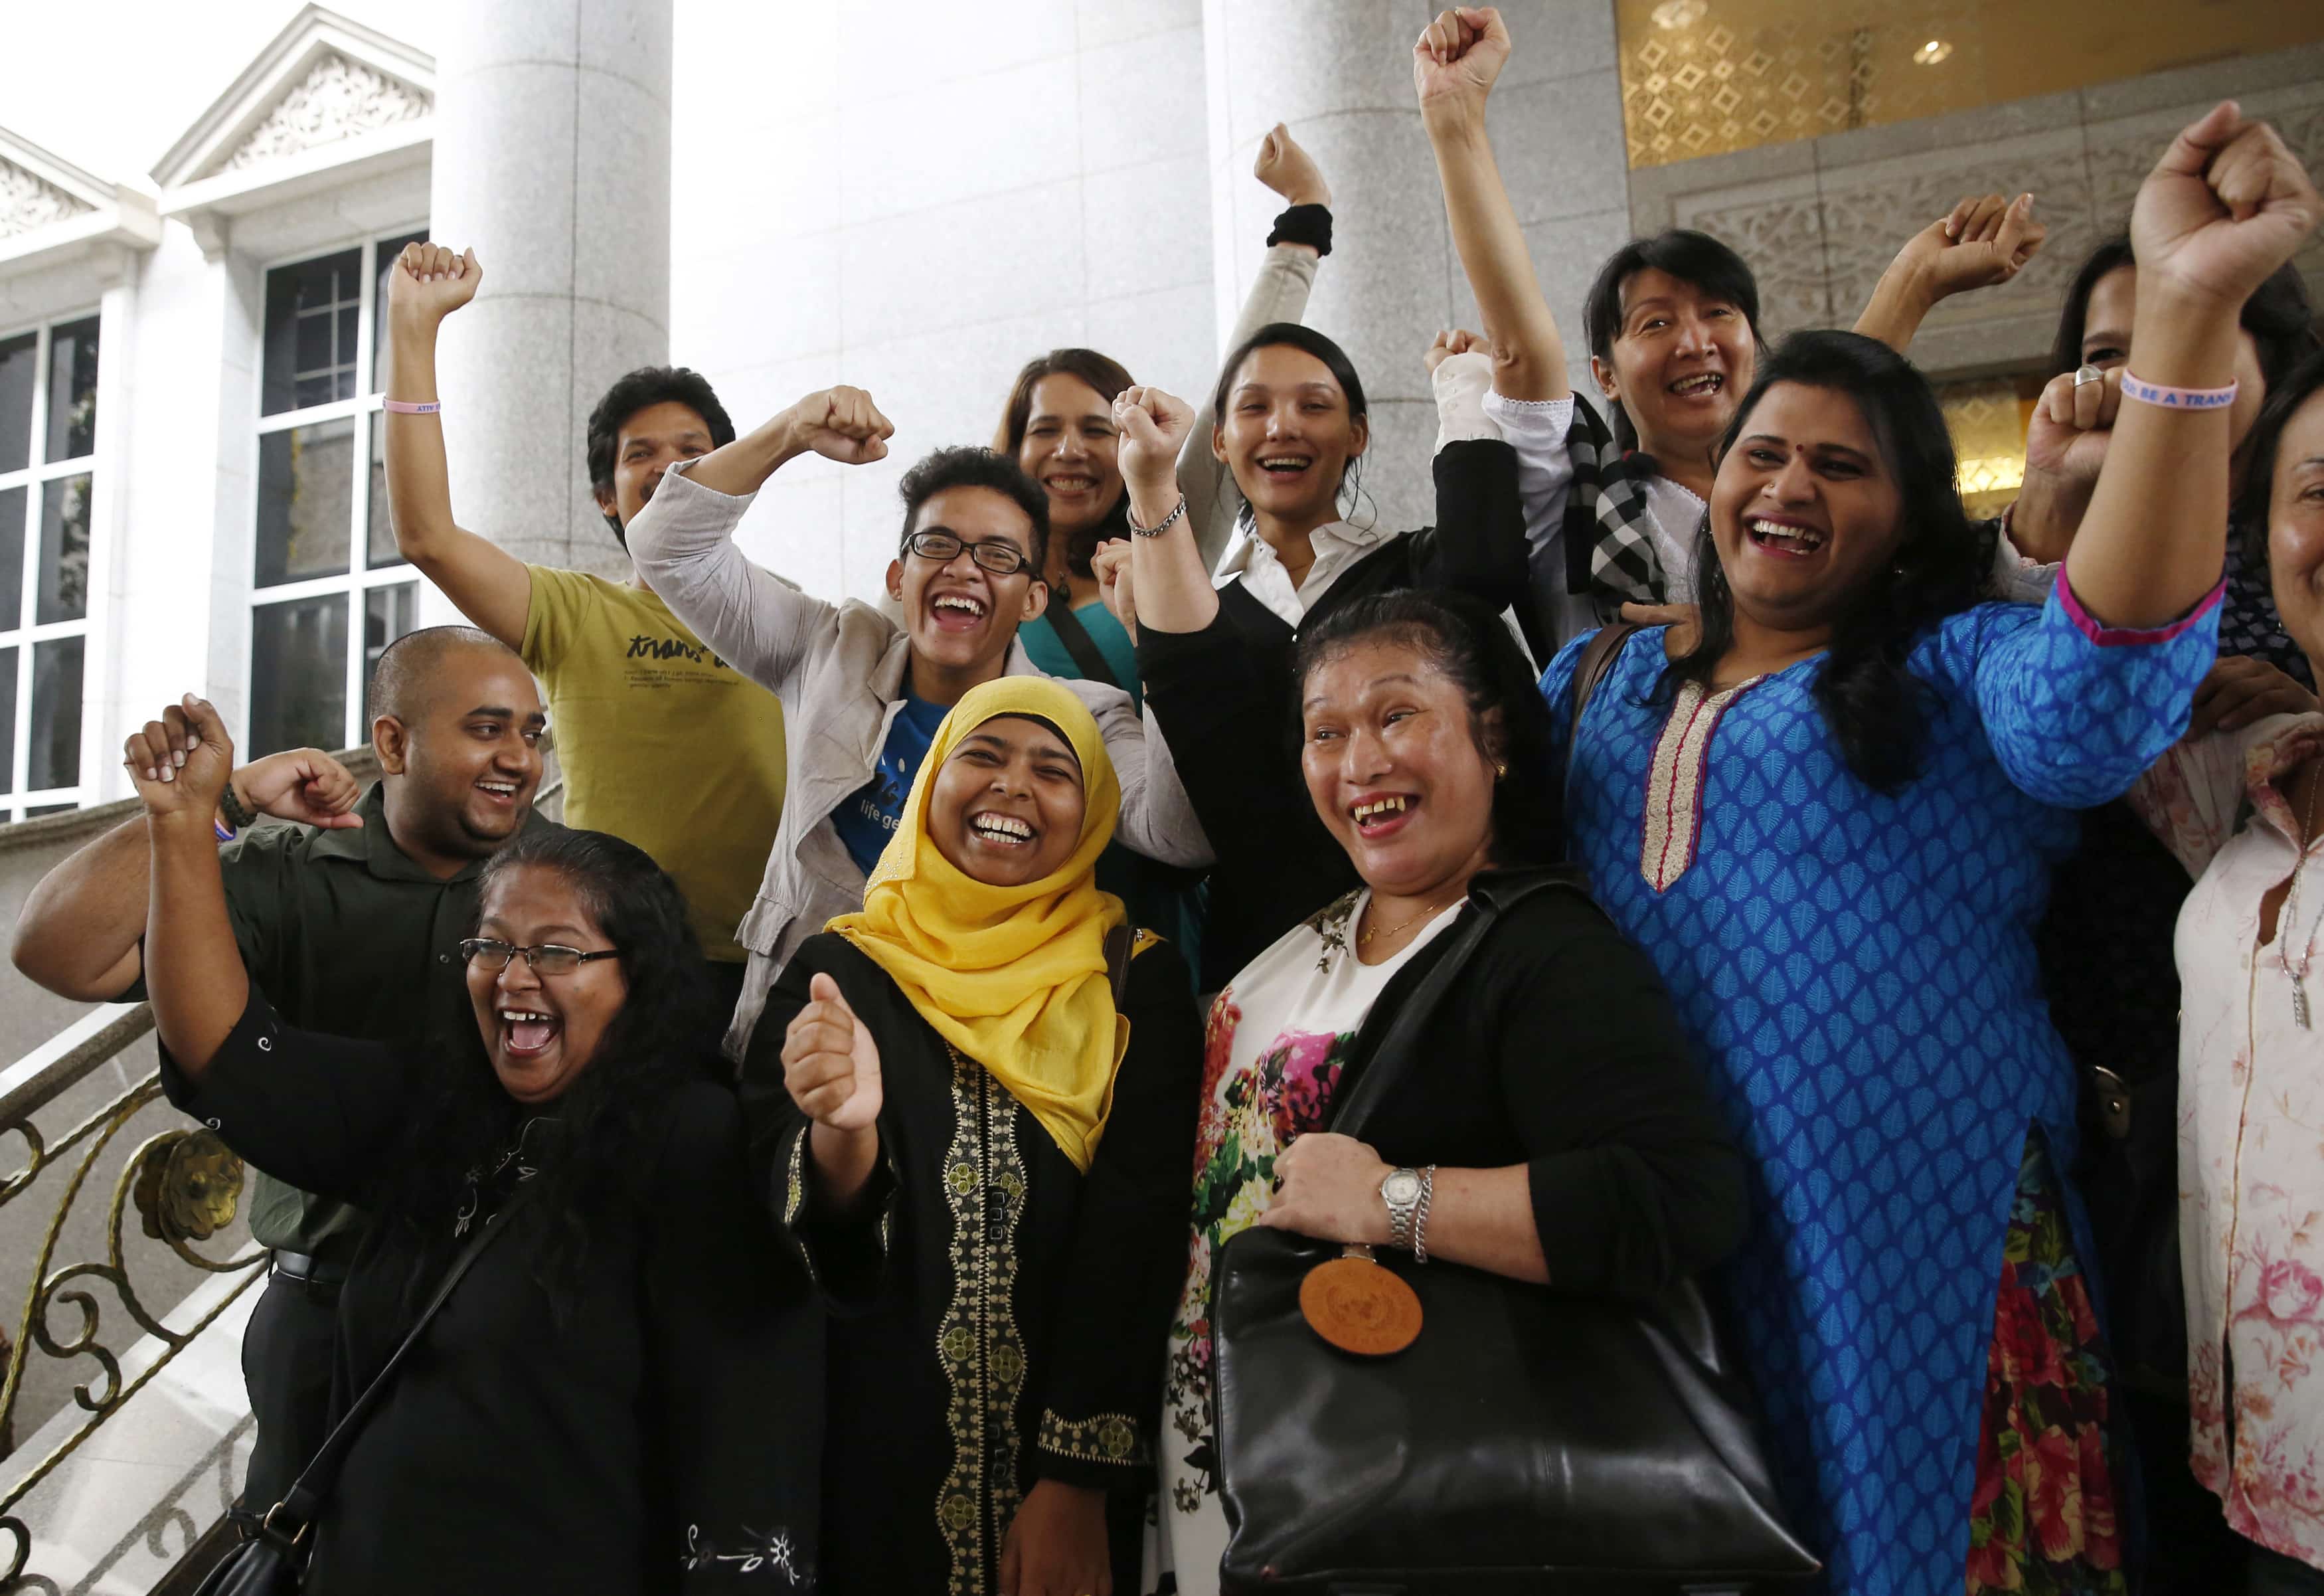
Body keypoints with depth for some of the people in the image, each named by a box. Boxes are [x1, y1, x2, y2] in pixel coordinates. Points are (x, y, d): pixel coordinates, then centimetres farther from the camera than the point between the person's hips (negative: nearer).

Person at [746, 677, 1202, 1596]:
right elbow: (803, 1237, -6)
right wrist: (842, 1132, -27)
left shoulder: (1138, 983, -2)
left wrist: (1077, 1481, -14)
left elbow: (1137, 1239, -7)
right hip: (870, 1459, 0)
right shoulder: (837, 969, 0)